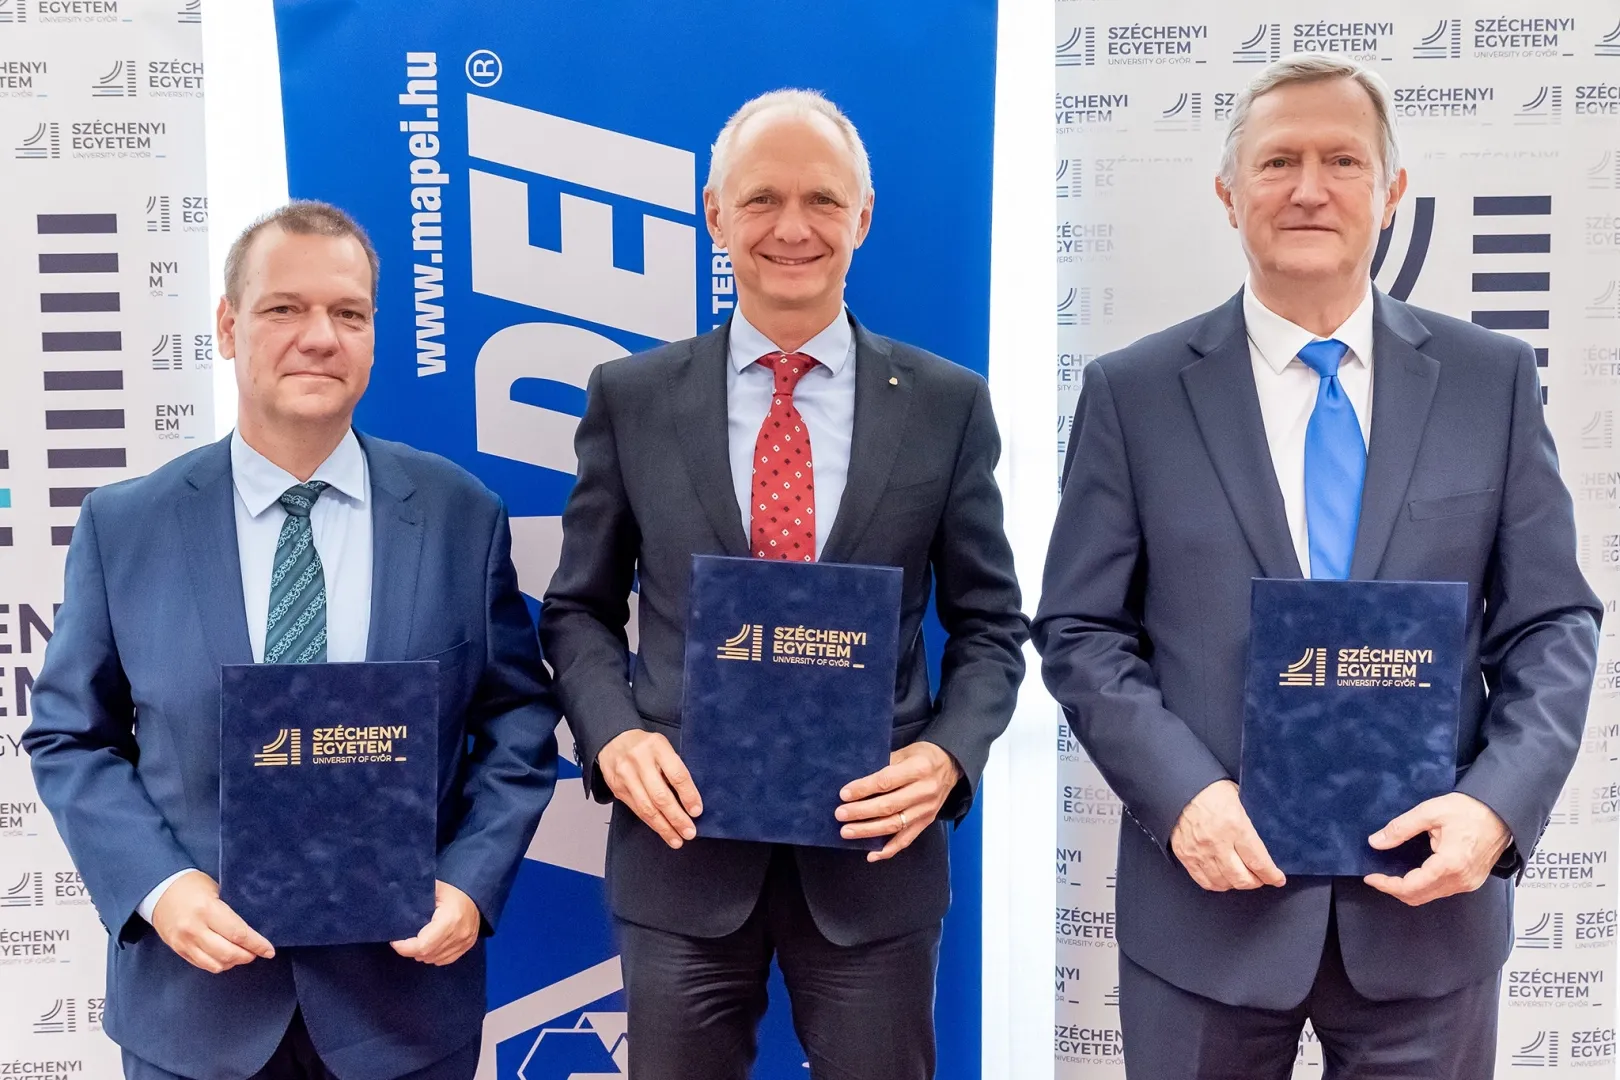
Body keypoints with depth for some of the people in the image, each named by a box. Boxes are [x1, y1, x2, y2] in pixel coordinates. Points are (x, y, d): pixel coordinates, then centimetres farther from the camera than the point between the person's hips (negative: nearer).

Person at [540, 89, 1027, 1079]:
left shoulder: (948, 403, 1)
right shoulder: (632, 398, 2)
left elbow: (988, 624, 5)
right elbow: (580, 609, 7)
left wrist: (949, 754, -12)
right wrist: (613, 733, -11)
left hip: (875, 847, 0)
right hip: (681, 843, 0)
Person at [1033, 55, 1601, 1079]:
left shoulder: (1493, 379, 3)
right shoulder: (1133, 392, -1)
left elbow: (1552, 625, 2)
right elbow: (1080, 632, -2)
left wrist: (1499, 805, -13)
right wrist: (1182, 793, -16)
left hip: (1430, 898, 2)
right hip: (1211, 895, -1)